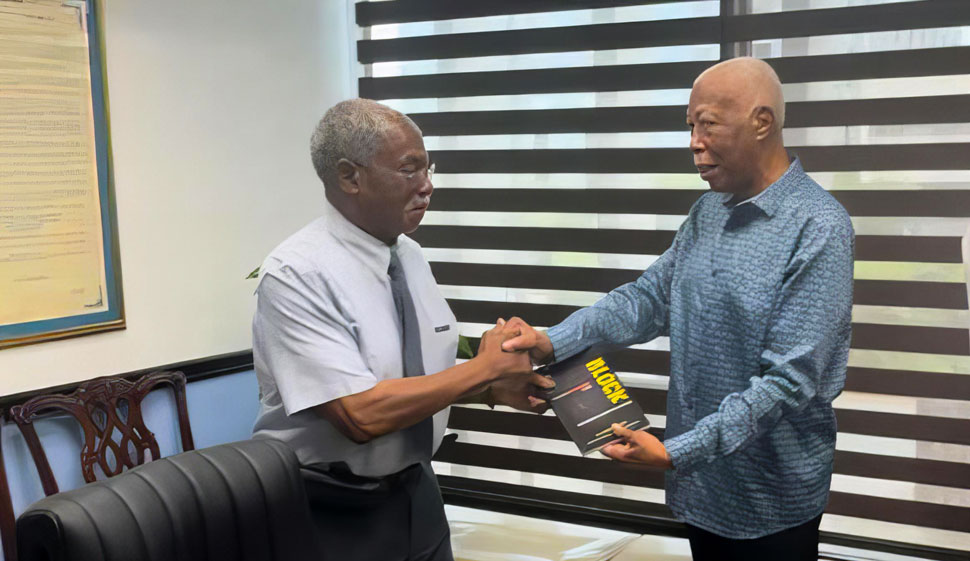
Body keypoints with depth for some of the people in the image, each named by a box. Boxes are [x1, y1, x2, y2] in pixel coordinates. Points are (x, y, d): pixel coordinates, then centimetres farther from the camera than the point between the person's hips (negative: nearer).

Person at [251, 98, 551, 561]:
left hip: (416, 494, 7)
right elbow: (362, 413, -28)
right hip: (333, 513, -6)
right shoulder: (297, 275, -21)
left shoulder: (410, 254, 2)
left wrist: (496, 389, -7)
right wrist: (484, 367, -21)